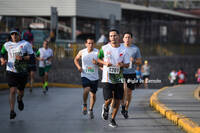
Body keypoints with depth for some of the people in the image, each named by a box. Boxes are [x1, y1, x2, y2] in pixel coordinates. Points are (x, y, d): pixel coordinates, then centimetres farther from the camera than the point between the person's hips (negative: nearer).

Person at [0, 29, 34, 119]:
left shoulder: (25, 44, 0)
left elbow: (32, 56, -3)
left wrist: (22, 58, -19)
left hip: (22, 71, 0)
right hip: (11, 71, 0)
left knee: (21, 91, 10)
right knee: (12, 91, -12)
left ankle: (19, 100, 47)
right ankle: (12, 111, -7)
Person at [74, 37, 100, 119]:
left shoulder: (97, 52, -5)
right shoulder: (82, 52, 0)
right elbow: (76, 59, 19)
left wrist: (97, 63, -25)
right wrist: (78, 66, 1)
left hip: (94, 77, 1)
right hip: (85, 75, -1)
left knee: (93, 94, 8)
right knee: (86, 90, -24)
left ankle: (91, 110, 27)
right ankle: (84, 105, 1)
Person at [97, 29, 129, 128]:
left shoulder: (123, 49, 2)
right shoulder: (105, 48, -2)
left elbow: (127, 64, 7)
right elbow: (98, 58, 12)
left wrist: (122, 64, -16)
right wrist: (105, 63, -8)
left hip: (119, 78, 2)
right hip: (107, 78, -2)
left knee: (117, 100, 3)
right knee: (109, 99, -13)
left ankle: (113, 119, 20)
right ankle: (105, 107, 24)